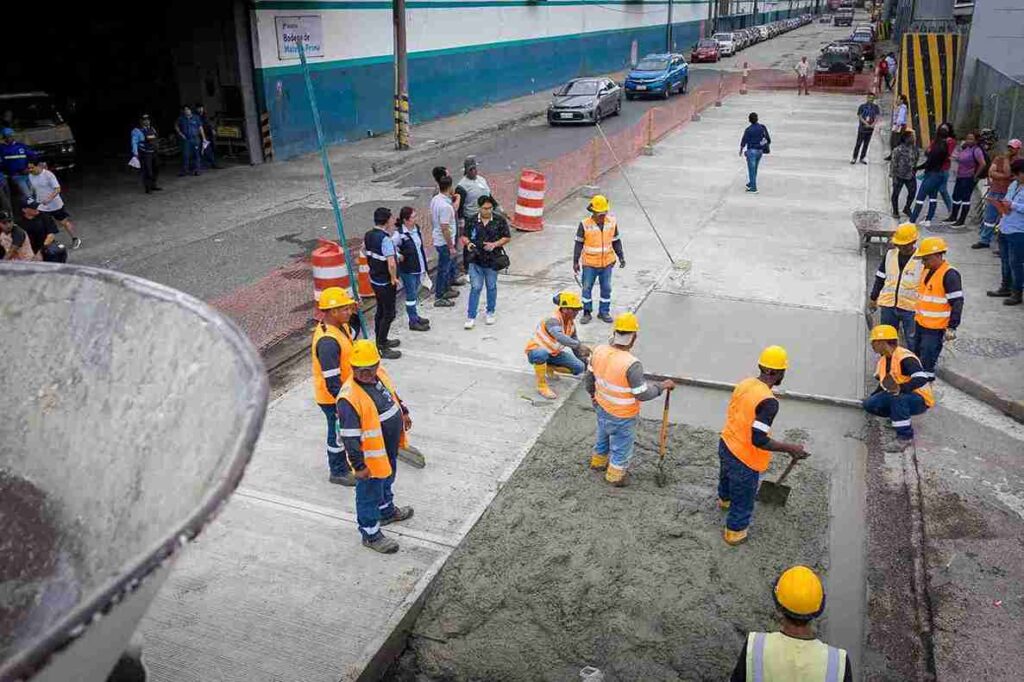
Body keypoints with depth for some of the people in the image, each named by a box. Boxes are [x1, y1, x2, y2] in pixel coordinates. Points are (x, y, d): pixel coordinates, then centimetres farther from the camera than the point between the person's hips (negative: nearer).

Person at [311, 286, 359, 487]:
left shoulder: (341, 326, -5)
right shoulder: (328, 342, -34)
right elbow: (332, 381, -31)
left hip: (343, 390, 9)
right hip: (332, 397, -9)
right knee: (338, 433, 11)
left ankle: (341, 463, 46)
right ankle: (338, 472, 32)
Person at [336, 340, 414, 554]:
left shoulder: (380, 374, -9)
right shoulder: (349, 398, -34)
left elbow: (392, 394, 14)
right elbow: (349, 437, -29)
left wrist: (404, 413, 24)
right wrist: (359, 465, -24)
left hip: (389, 448, 8)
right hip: (371, 456, -8)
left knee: (387, 481, 32)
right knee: (369, 494, 13)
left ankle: (387, 511, 57)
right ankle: (371, 534, 33)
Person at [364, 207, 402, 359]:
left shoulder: (368, 235, 1)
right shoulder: (385, 239, -27)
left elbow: (364, 249, 20)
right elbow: (391, 264, -33)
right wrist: (394, 278, -17)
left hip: (374, 279, 9)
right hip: (385, 282, -9)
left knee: (380, 311, 21)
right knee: (388, 314, 1)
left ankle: (381, 340, 35)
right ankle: (382, 348, 6)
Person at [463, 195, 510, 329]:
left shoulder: (500, 220, -4)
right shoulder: (471, 221, -1)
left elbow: (507, 237, 1)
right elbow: (464, 236, 8)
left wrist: (495, 244, -15)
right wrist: (468, 243, -14)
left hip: (492, 260, 0)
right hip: (476, 260, 0)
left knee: (491, 287, 13)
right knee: (475, 288, -1)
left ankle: (490, 313, 32)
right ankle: (471, 317, 4)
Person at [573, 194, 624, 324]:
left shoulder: (612, 222, -5)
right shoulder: (585, 224, -14)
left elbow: (616, 241, 6)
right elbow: (579, 243, -6)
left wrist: (621, 257, 3)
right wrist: (575, 261, -6)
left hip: (607, 263, 2)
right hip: (589, 263, -2)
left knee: (606, 288, 10)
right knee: (586, 288, 6)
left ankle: (604, 312, 25)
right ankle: (587, 313, 21)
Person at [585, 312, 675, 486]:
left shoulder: (599, 351, -15)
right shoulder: (631, 364, -35)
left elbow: (589, 377, 1)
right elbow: (642, 394, -25)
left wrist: (592, 393, 20)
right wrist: (662, 386, -10)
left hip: (602, 407, 6)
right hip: (622, 416, -6)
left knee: (603, 437, 32)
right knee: (621, 446, 20)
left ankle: (598, 462, 56)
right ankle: (615, 476, 41)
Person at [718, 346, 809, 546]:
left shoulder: (744, 383, -7)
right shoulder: (769, 402, -31)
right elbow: (758, 440, -32)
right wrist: (790, 448, -24)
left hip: (726, 444, 8)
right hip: (744, 459, -8)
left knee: (726, 477, 38)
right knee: (743, 499, 19)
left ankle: (724, 499, 68)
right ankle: (734, 532, 41)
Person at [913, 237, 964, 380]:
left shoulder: (949, 275, -17)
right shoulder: (927, 271, 10)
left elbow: (957, 302, -17)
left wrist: (951, 327, -18)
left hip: (936, 328, -8)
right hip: (920, 324, 9)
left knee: (927, 363, -5)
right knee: (916, 356, 17)